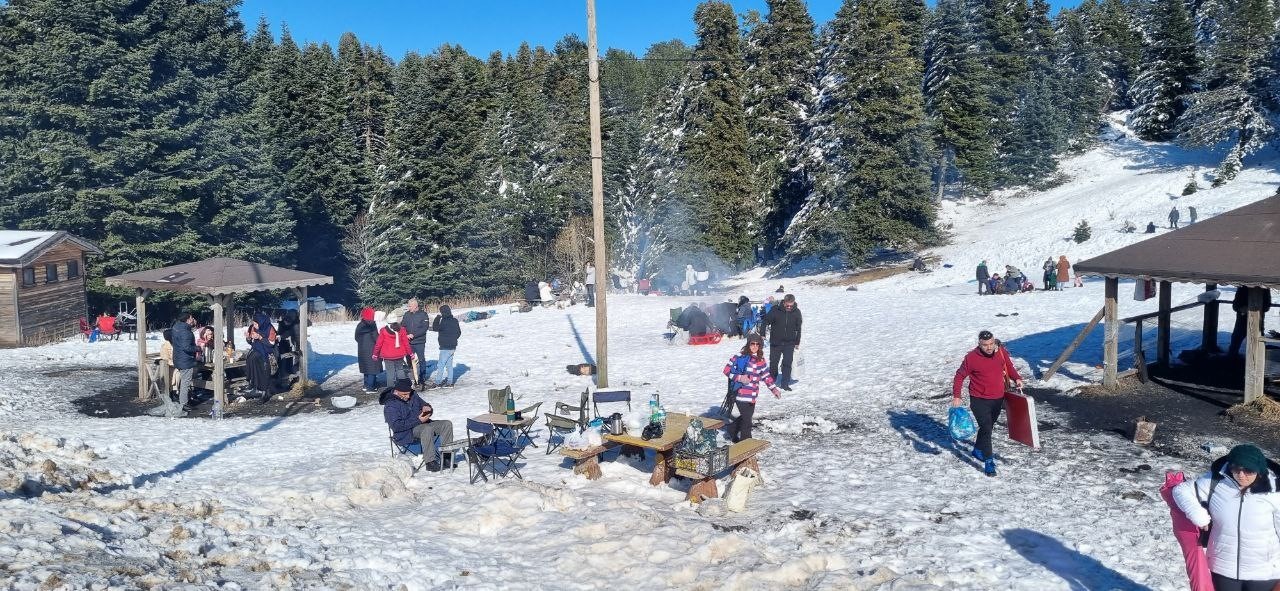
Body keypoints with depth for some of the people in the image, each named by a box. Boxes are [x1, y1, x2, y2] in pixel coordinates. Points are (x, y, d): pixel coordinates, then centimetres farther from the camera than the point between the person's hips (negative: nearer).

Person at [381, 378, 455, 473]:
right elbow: (396, 426, -22)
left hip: (421, 423, 8)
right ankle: (430, 463, -37)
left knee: (447, 424, -9)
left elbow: (424, 404, 23)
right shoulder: (390, 405, -12)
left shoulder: (413, 395, 9)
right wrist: (418, 420, -25)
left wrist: (427, 408, -5)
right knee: (427, 429, -37)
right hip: (406, 434, -8)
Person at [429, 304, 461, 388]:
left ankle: (437, 383, -5)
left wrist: (437, 319, -2)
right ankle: (449, 382, 16)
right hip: (452, 346, 8)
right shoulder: (455, 321, 7)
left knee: (441, 365, -5)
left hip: (446, 347, -8)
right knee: (449, 364, 13)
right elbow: (459, 332, 15)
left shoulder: (444, 321, -18)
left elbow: (435, 328, -11)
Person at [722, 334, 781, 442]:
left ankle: (732, 429, 42)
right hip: (741, 395, -7)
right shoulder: (740, 356, -10)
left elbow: (766, 375, 17)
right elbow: (727, 369, -7)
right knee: (746, 419, -3)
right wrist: (739, 378, -18)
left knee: (747, 416, 18)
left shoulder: (760, 360, 9)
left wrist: (773, 388, 10)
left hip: (752, 396, 7)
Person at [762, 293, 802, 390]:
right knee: (773, 362, 8)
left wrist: (797, 342, 11)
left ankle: (785, 383, 0)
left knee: (787, 363, -7)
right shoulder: (775, 310, -13)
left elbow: (798, 328, 7)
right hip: (776, 342, -1)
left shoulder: (796, 312, -4)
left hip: (789, 343, 1)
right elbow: (766, 321, -3)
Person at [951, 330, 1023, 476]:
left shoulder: (1001, 353, -4)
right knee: (986, 429, -11)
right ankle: (989, 462, -5)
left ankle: (978, 450, 41)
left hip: (998, 399, 5)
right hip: (979, 400, -5)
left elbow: (1009, 367, 14)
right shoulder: (971, 357, -16)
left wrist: (1016, 378, -6)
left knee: (989, 426, 20)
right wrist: (956, 396, -11)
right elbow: (960, 376, -7)